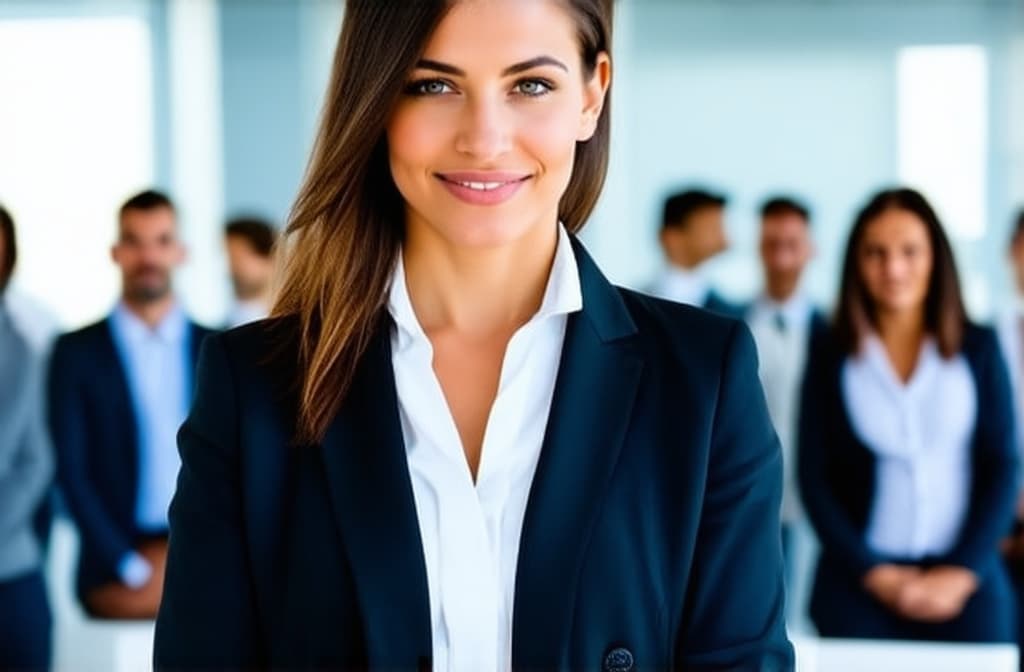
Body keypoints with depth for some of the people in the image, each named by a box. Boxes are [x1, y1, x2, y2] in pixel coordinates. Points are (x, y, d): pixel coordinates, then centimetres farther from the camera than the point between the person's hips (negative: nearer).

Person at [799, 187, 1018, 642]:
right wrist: (873, 572, -7)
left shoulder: (978, 348, 5)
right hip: (860, 582, 0)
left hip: (965, 582, 1)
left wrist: (963, 571, -6)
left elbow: (1003, 465, 3)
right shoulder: (830, 360, 4)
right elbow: (814, 479, 2)